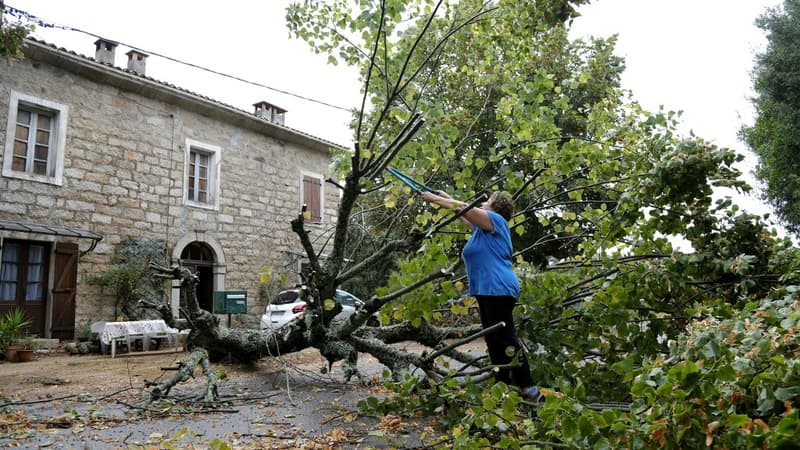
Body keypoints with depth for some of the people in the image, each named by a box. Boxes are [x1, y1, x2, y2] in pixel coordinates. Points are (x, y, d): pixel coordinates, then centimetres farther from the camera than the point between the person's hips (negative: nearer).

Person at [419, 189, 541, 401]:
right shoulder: (484, 226, 22)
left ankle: (529, 389, -8)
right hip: (489, 291, 10)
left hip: (498, 289, -10)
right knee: (494, 340, 10)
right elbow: (464, 213, 34)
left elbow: (464, 208, -7)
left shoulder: (495, 219, -3)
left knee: (506, 339, -11)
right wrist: (447, 197, 33)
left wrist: (435, 199, 1)